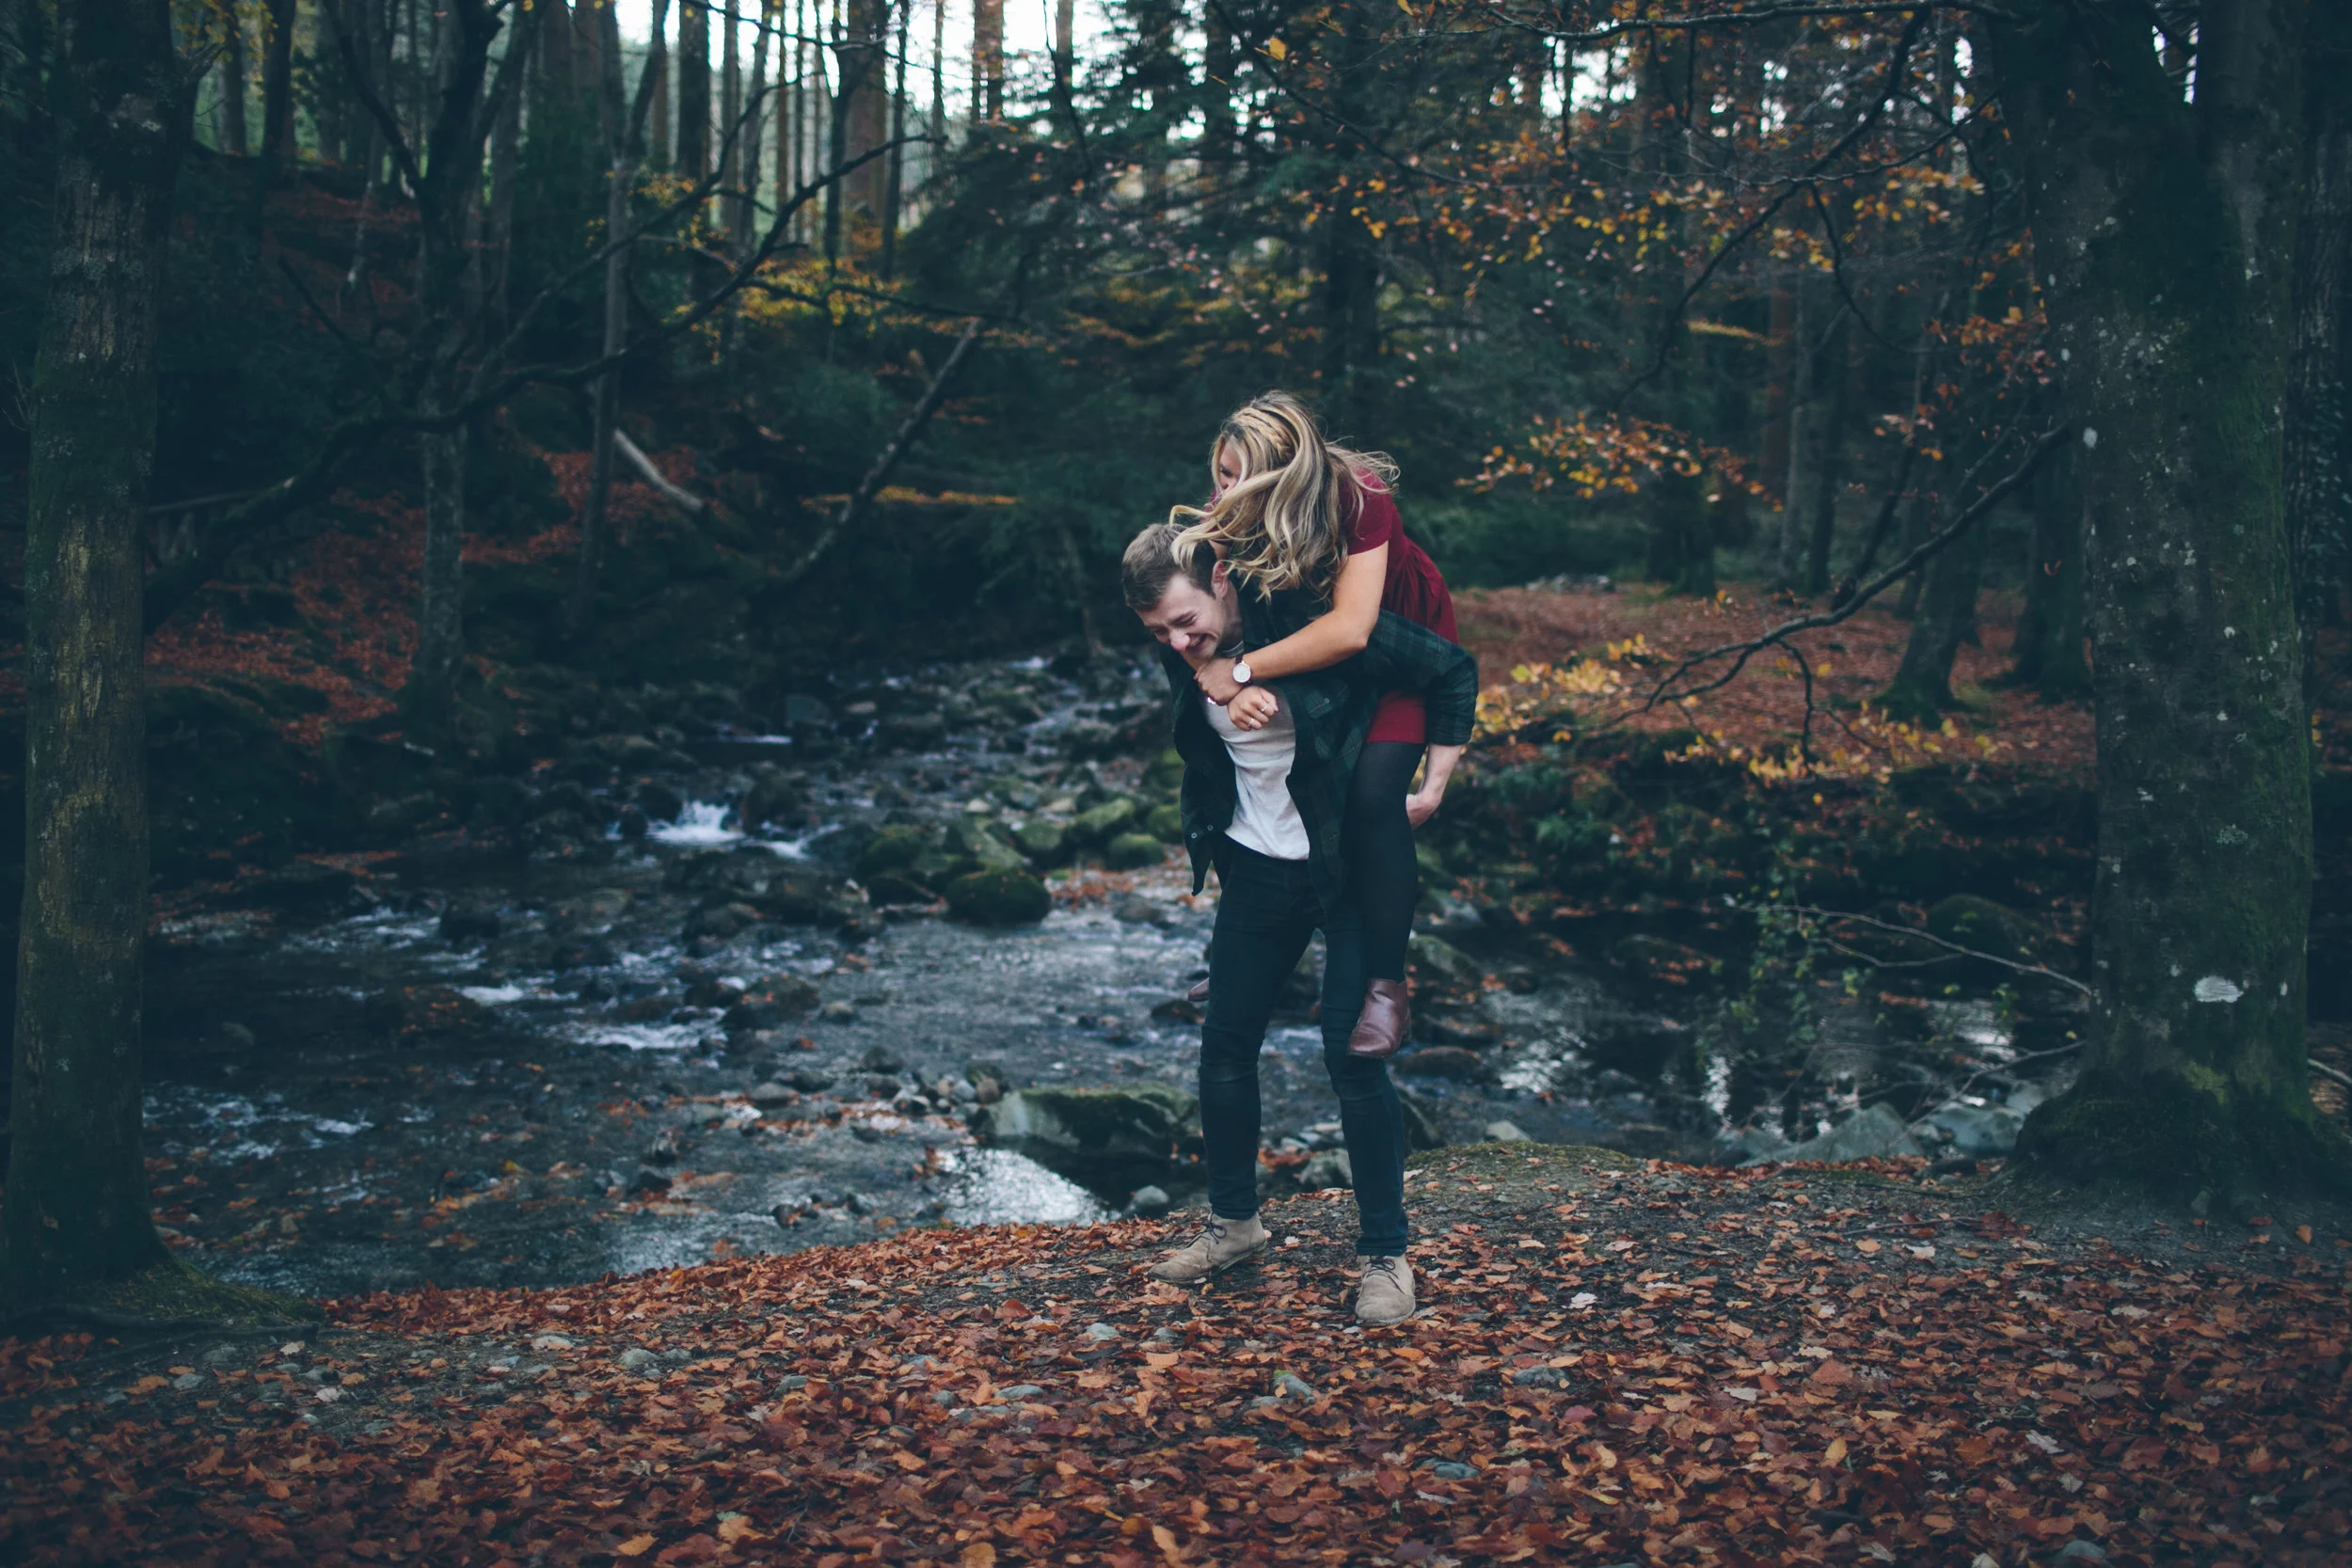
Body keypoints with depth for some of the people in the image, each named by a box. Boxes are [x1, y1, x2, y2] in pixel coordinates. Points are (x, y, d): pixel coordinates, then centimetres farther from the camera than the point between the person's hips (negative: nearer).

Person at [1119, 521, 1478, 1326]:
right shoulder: (1186, 656, -7)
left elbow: (1453, 671, -14)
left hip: (1348, 870, -5)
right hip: (1255, 868, 6)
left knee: (1353, 1059, -5)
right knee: (1224, 1045, 10)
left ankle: (1385, 1253, 9)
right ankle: (1234, 1220, 30)